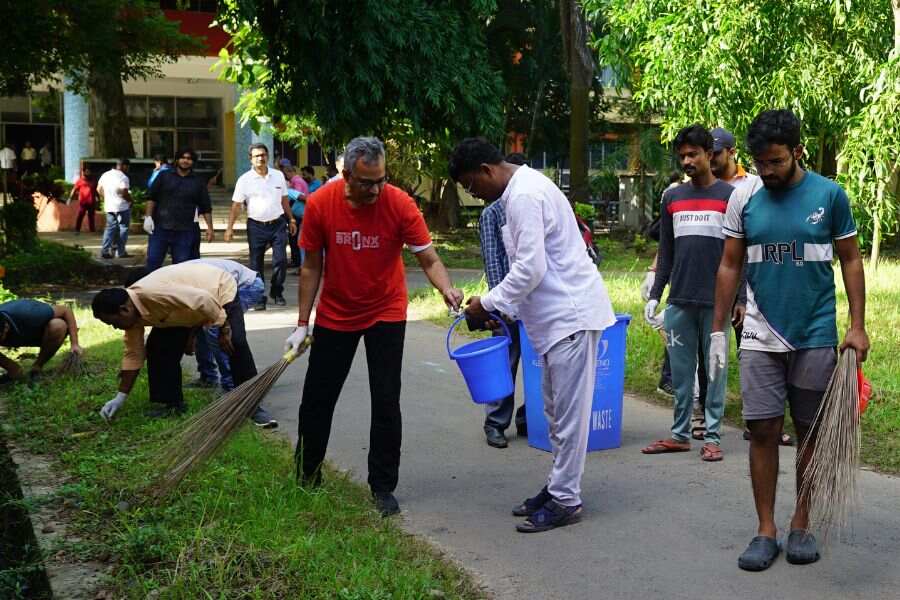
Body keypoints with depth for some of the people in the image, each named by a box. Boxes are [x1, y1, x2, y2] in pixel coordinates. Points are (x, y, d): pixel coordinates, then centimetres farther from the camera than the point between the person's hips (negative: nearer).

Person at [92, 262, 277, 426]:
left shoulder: (153, 293, -40)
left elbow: (204, 301, -38)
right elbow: (133, 353, -2)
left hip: (220, 290, -8)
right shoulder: (132, 311, -11)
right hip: (185, 304, 8)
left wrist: (224, 329, -26)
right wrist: (120, 397, -1)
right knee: (157, 347, -4)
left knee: (236, 343, -24)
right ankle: (171, 402, 9)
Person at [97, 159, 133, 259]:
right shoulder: (123, 177, -15)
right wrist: (130, 200, -4)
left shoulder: (105, 175, 9)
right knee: (123, 228, 4)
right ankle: (121, 252, 5)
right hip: (122, 207, -7)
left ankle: (105, 250, 4)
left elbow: (99, 189, 14)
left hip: (109, 206, 7)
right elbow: (124, 193, -21)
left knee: (110, 227, 13)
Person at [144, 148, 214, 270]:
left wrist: (210, 228, 2)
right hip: (160, 228, 0)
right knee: (153, 261, -2)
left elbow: (206, 208, 9)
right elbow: (152, 198, 6)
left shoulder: (198, 182, 10)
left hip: (184, 232, 1)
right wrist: (148, 217, -5)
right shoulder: (164, 176, 8)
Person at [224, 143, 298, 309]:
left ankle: (276, 292, 16)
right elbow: (236, 205, -5)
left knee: (281, 261, -3)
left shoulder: (278, 176, 4)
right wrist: (230, 228, -11)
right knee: (256, 264, 3)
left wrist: (291, 220, 14)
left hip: (278, 224, 2)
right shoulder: (244, 180, -4)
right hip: (256, 226, -1)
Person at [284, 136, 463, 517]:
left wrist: (447, 290, -40)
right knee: (317, 399, 10)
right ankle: (307, 478, 31)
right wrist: (302, 325, -5)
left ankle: (383, 489, 12)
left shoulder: (400, 204, -20)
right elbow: (311, 267, -6)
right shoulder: (319, 205, -16)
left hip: (386, 314, -2)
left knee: (386, 403, -2)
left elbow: (429, 260, -19)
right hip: (335, 315, 2)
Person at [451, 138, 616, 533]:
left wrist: (489, 303, -12)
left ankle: (565, 500, 4)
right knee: (557, 409, 16)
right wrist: (499, 307, 15)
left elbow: (530, 269, -23)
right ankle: (558, 487, 25)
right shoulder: (522, 189, 14)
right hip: (559, 315, 11)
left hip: (571, 315, -11)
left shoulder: (524, 196, -18)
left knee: (568, 411, -3)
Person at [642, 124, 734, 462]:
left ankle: (712, 437, 10)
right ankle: (680, 434, 16)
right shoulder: (671, 198, 11)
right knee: (680, 372, 7)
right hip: (679, 301, 4)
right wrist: (654, 295, 8)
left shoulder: (730, 196, 0)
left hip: (716, 301, -3)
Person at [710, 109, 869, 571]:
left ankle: (801, 524, 22)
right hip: (761, 337, 1)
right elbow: (729, 266, 6)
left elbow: (850, 260, 3)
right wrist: (718, 329, 2)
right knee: (763, 431, 0)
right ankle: (766, 530, 9)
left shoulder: (829, 195, -2)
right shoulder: (744, 199, 1)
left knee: (811, 431, 8)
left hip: (815, 337, -1)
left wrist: (857, 325, -4)